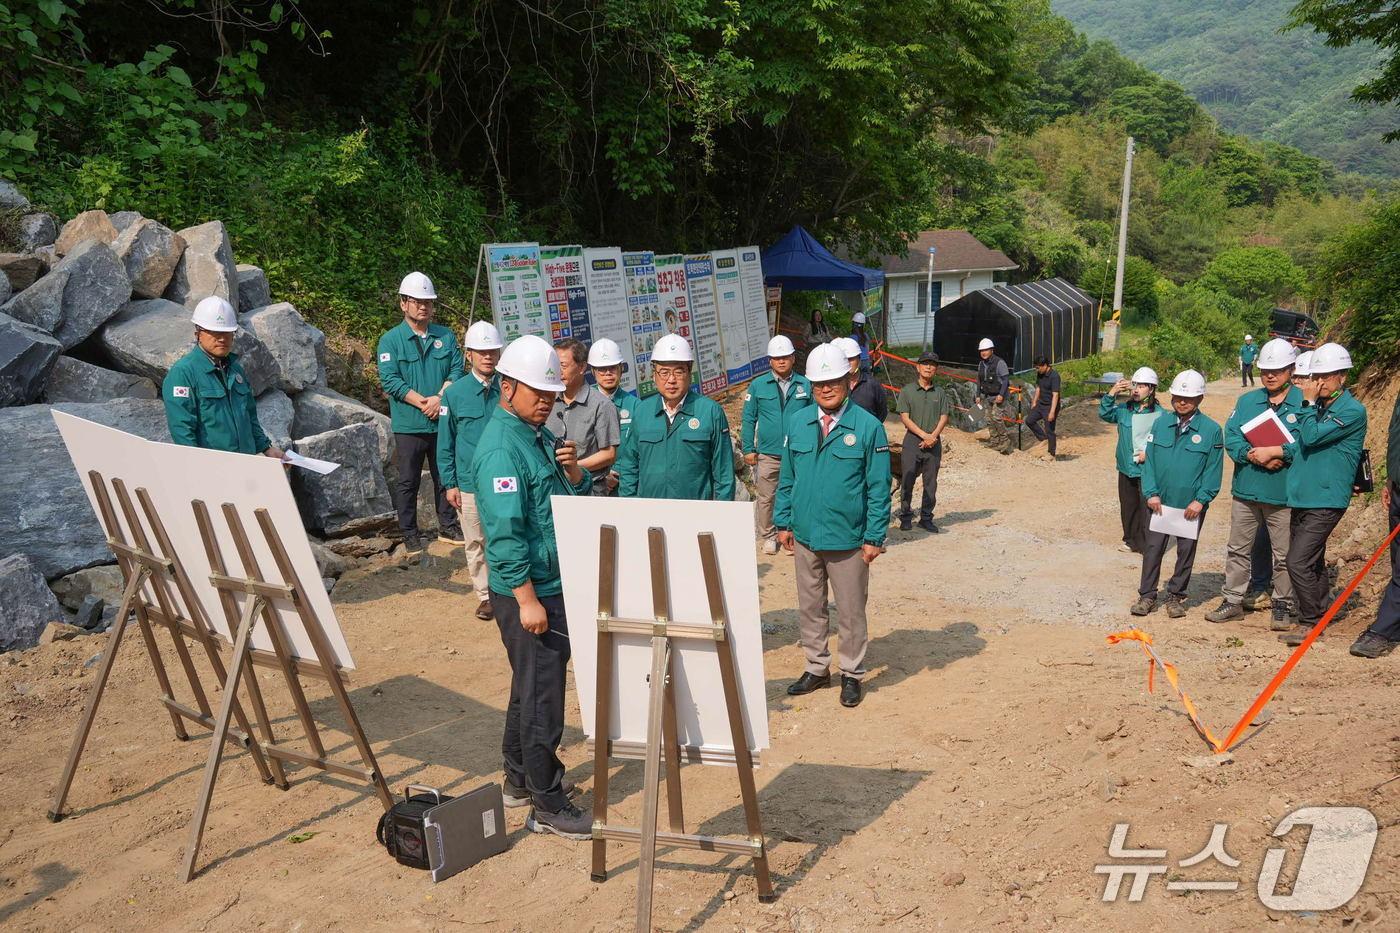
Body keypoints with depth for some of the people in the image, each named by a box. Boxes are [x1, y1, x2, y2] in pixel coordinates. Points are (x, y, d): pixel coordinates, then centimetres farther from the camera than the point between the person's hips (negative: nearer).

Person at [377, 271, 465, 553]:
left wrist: (440, 398, -15)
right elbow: (389, 379, -11)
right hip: (409, 424, -3)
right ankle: (409, 534, 15)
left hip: (443, 421, 3)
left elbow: (458, 369, 1)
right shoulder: (390, 340, -2)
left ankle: (448, 527, 26)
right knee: (408, 481, 4)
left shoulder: (446, 336, 8)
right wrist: (422, 402, -18)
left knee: (445, 477, 13)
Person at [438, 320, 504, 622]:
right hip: (469, 483, 0)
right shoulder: (455, 393, -3)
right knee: (476, 543, 11)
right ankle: (485, 595, 26)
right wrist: (450, 484, 0)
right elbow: (445, 443, 3)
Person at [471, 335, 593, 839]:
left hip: (554, 586, 10)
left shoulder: (540, 435, 10)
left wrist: (572, 468, -5)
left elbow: (578, 495, 16)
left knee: (533, 686, 20)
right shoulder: (501, 447, -19)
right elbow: (505, 532, -24)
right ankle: (548, 807, 10)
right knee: (541, 695, -1)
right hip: (527, 592, -10)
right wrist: (527, 599, -24)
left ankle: (521, 778, 35)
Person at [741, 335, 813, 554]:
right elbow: (749, 419, 4)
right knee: (766, 498, 7)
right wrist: (748, 449, 0)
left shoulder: (805, 385, 4)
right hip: (768, 454, 0)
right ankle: (768, 537, 20)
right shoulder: (758, 385, 2)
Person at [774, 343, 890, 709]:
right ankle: (816, 668, 32)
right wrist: (783, 522, 7)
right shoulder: (797, 422, 2)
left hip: (848, 539, -4)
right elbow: (787, 477, 10)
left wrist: (875, 537, -9)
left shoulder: (868, 427, -10)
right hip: (804, 536, 4)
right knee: (810, 608, 16)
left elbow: (878, 487, -8)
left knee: (851, 611, 9)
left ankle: (851, 674, 26)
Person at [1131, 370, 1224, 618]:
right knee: (1153, 548, 3)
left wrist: (1200, 500, -11)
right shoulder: (1160, 423, 0)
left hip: (1191, 505, -1)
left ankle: (1176, 596, 23)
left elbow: (1214, 470, -4)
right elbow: (1149, 460, 2)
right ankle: (1147, 595, 13)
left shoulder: (1211, 430, -5)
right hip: (1160, 502, 1)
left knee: (1186, 551, 10)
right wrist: (1151, 493, -6)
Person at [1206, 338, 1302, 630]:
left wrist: (1276, 452, -21)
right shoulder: (1246, 401, 7)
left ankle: (1282, 606, 21)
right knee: (1238, 550, 12)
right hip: (1246, 490, 4)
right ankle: (1233, 600, 23)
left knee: (1284, 555, 8)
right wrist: (1254, 454, -17)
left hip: (1284, 495, -4)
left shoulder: (1304, 403, -5)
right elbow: (1231, 438, 0)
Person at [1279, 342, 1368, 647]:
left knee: (1299, 563, -12)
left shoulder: (1353, 410, -11)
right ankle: (1318, 615, 29)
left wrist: (1308, 403, -10)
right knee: (1312, 562, 17)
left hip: (1325, 501, -8)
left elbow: (1311, 436, -20)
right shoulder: (1318, 405, 12)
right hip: (1302, 496, 8)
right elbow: (1300, 441, 11)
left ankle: (1310, 623, 0)